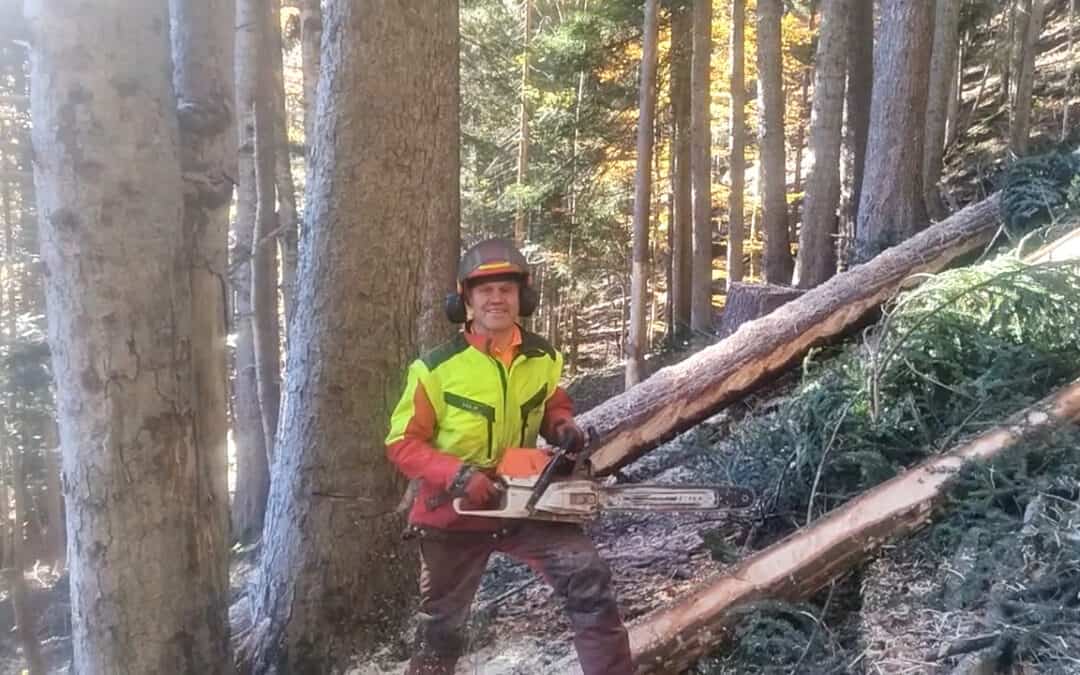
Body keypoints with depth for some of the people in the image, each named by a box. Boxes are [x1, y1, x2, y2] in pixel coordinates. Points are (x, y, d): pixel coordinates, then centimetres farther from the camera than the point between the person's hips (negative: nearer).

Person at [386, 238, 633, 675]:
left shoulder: (543, 358, -3)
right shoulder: (438, 368, -16)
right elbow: (402, 442, -12)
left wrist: (563, 426, -7)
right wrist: (458, 475, -27)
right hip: (454, 512, -2)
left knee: (589, 579, -14)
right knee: (441, 627, 14)